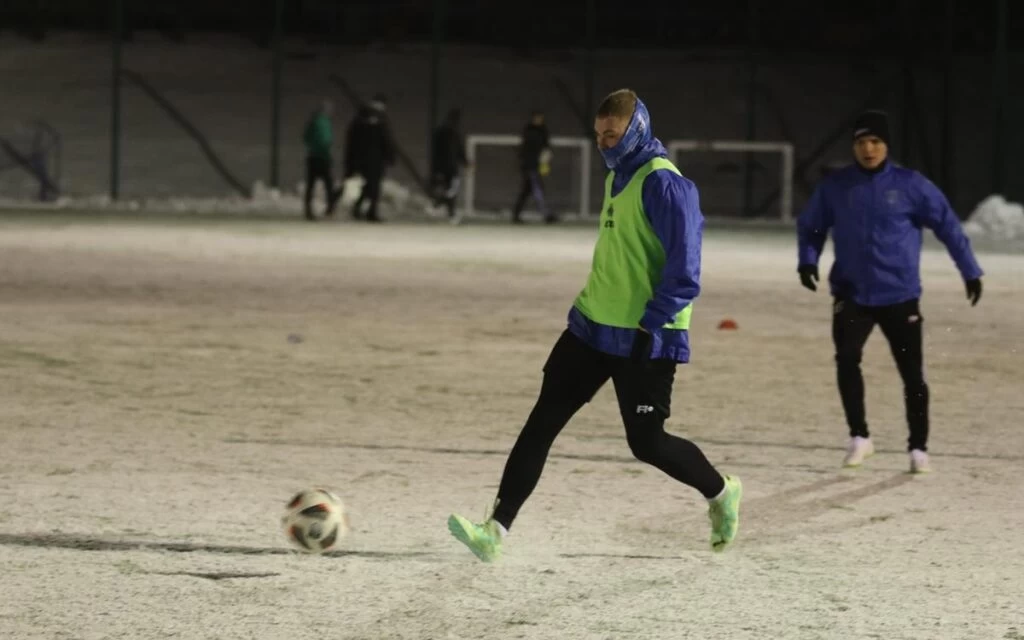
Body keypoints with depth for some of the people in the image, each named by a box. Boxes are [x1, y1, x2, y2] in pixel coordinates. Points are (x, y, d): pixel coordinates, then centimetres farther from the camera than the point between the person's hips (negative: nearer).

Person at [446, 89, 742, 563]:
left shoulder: (663, 184, -17)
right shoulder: (617, 177, 12)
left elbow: (684, 271, -21)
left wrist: (650, 324, -22)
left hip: (645, 340, -8)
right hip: (593, 327, 8)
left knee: (646, 442, 1)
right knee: (543, 420, -1)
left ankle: (720, 493, 29)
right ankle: (497, 529, -4)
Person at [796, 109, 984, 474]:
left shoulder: (909, 185, -4)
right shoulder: (835, 187, 1)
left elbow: (947, 224, 1)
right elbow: (810, 226, 14)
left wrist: (970, 271, 2)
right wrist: (808, 260, -4)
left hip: (900, 295, -1)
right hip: (851, 294, 1)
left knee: (912, 372, 1)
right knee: (847, 358, -20)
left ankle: (918, 447, 17)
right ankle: (859, 436, -6)